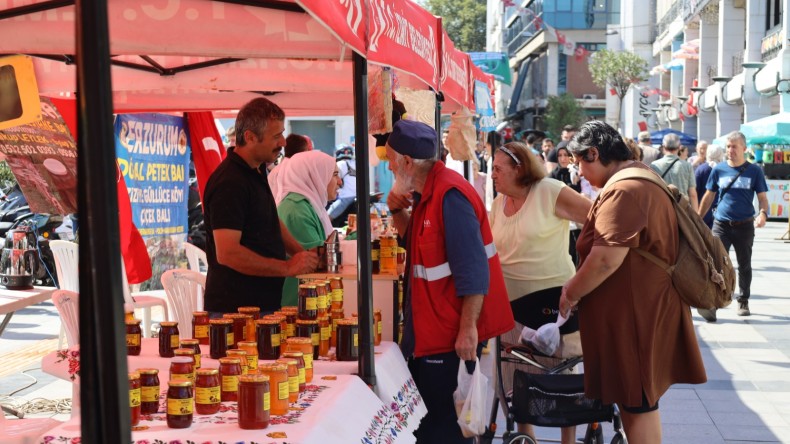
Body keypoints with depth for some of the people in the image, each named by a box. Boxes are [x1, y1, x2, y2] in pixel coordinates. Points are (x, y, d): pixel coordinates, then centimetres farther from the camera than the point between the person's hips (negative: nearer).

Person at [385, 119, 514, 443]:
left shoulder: (449, 195, -23)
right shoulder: (427, 192, 7)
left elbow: (473, 271, -25)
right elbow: (416, 244, 21)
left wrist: (468, 330, -24)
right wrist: (398, 211, 5)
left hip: (453, 335, -10)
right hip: (431, 330, 10)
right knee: (425, 418, 19)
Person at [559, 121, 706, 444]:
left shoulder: (623, 192, -22)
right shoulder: (643, 180, 14)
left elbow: (606, 260, -28)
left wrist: (571, 293, -11)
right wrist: (577, 286, 19)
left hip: (634, 313, -10)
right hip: (644, 306, 10)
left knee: (637, 402, 0)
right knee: (634, 397, 18)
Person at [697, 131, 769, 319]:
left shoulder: (754, 171, 0)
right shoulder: (718, 170, 2)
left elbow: (763, 198, 1)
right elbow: (708, 197, 9)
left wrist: (763, 213, -20)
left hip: (744, 226, 0)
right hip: (721, 225, 0)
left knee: (744, 266, 13)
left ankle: (743, 301, 28)